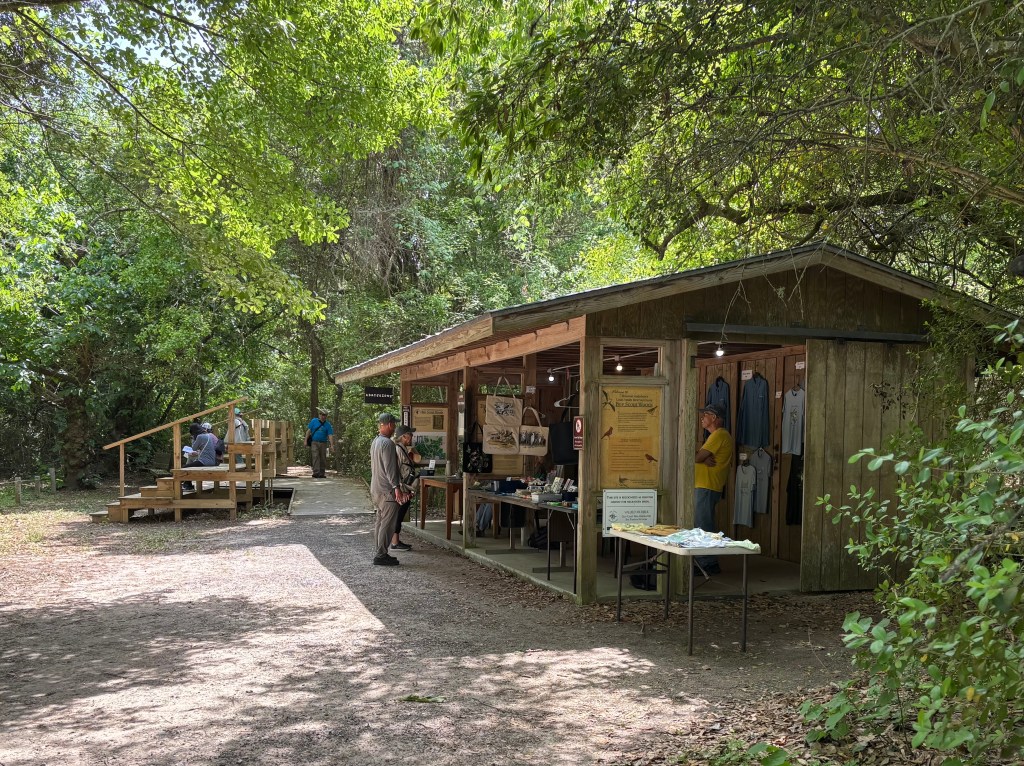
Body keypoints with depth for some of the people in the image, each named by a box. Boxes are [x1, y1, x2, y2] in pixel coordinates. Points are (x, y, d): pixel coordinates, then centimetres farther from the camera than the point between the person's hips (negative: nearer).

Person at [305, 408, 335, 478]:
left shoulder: (327, 424, 3)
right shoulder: (314, 421, 4)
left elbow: (330, 435, -3)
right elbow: (308, 431, 5)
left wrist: (332, 445, -13)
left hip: (323, 443, 2)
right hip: (314, 443, -2)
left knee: (323, 459, 4)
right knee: (315, 457, -13)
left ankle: (321, 474, 12)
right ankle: (316, 473, -20)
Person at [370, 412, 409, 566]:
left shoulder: (375, 442, 15)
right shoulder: (387, 443, -16)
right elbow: (390, 468, -21)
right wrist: (397, 488, -22)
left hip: (376, 488, 10)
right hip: (387, 490, -10)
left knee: (380, 521, 14)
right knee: (387, 523, -7)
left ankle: (379, 553, 18)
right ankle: (381, 555, -6)